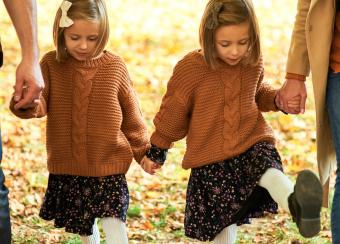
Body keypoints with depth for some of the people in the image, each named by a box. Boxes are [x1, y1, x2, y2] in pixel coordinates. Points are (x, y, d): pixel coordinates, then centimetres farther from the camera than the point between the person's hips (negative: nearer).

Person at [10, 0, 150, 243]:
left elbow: (131, 115, 4)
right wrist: (29, 104, -42)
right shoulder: (51, 64, -4)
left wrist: (144, 152, 10)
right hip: (67, 169, 2)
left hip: (109, 167, -2)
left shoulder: (114, 67, -5)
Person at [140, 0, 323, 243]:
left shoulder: (253, 61, 0)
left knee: (271, 174, -34)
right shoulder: (189, 69, -11)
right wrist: (156, 151, 13)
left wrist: (278, 99, 2)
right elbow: (173, 113, 4)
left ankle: (298, 206, -65)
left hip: (253, 143, 1)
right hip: (210, 161, 0)